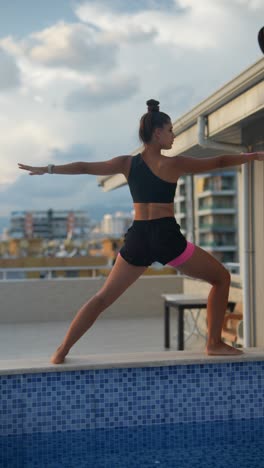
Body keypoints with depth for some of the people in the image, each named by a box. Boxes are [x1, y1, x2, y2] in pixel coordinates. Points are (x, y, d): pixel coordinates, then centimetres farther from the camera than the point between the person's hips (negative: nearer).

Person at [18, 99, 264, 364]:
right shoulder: (174, 164, -3)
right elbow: (219, 162, 4)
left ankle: (62, 351, 13)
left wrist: (47, 169, 18)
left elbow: (84, 167, 9)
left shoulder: (127, 163, 7)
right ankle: (214, 343, 11)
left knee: (103, 298, 16)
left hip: (137, 239, 5)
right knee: (221, 278, 13)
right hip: (167, 238, -4)